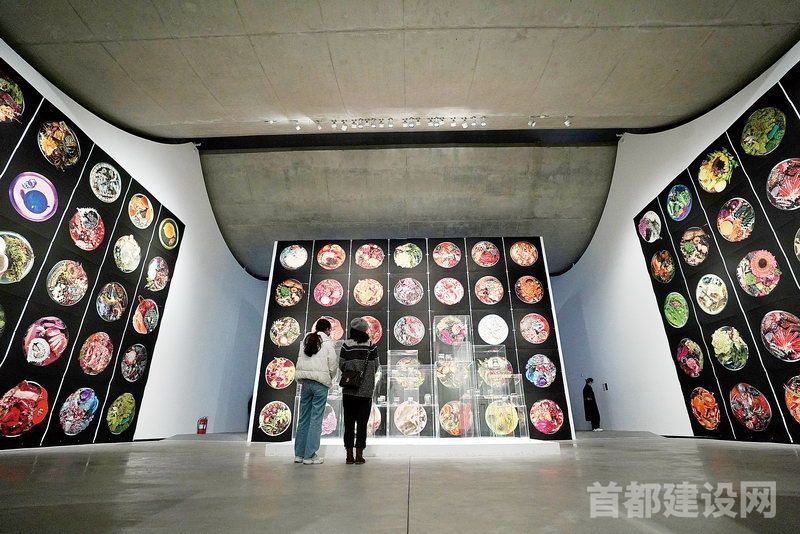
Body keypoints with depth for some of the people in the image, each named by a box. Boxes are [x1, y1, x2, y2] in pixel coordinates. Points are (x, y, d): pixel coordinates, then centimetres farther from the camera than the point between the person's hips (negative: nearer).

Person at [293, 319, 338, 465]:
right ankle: (310, 456, 3)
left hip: (305, 381, 5)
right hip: (320, 382, -5)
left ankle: (299, 454, 18)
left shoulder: (305, 340, 9)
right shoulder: (327, 343, -6)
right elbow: (333, 365, -5)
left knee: (304, 417, 11)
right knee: (316, 418, 0)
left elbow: (300, 360, 9)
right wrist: (330, 378, 12)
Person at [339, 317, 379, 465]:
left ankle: (349, 455, 14)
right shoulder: (371, 346, -4)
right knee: (362, 423, 8)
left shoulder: (346, 345, -6)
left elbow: (341, 365, -1)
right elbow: (375, 367, 0)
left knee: (349, 423, 10)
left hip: (349, 390, 0)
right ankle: (359, 455, 10)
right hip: (366, 390, 0)